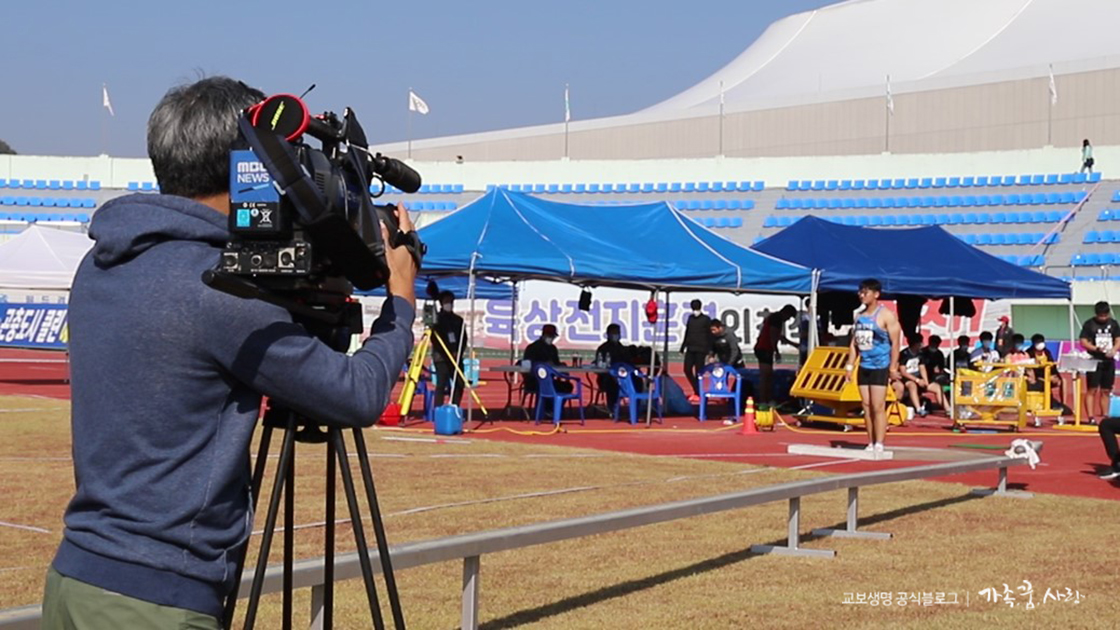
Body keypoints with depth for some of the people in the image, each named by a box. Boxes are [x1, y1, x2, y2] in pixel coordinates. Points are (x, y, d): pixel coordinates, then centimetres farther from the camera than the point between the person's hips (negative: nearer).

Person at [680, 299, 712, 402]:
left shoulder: (706, 319, -2)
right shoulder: (690, 318, 12)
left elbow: (709, 335, -3)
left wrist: (709, 350, -8)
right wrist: (683, 346, 17)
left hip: (701, 349, -5)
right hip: (690, 348, 5)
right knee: (687, 370, 0)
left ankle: (698, 394, 4)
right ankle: (696, 391, 15)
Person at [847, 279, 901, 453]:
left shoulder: (886, 316, -8)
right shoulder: (859, 316, 13)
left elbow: (895, 342, -10)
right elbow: (854, 342, 16)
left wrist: (893, 367, -14)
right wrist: (850, 365, 10)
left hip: (879, 367, -7)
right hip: (863, 367, 7)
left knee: (878, 407, -9)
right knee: (866, 407, 7)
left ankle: (879, 445, -6)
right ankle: (870, 444, 12)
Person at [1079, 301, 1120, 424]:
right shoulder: (1089, 324, -3)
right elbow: (1083, 342, -7)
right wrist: (1097, 348, -22)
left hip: (1109, 361, 4)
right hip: (1094, 361, -4)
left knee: (1106, 391, 9)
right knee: (1092, 390, -6)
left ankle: (1105, 417, 15)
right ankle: (1091, 418, -7)